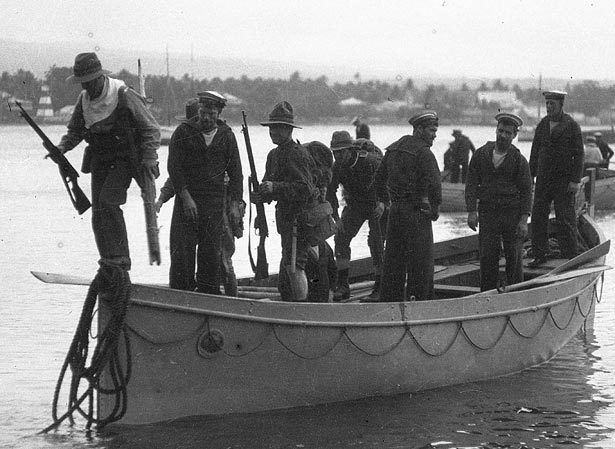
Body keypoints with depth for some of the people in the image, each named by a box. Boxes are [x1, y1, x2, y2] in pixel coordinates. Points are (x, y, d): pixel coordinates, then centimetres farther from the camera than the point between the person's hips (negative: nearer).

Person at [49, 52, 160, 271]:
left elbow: (151, 129, -12)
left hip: (124, 158, -6)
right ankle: (108, 266, 7)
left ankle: (119, 257, -19)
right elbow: (74, 130, 18)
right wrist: (62, 147, -1)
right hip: (99, 160, 6)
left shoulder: (124, 96, -16)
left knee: (107, 201, -24)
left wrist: (149, 158, -22)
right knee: (98, 211, 1)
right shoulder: (84, 99, 4)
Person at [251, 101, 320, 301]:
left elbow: (304, 189, -24)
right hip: (286, 218, 10)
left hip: (300, 218, -10)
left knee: (293, 264, -17)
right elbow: (269, 184, 21)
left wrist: (275, 188, -30)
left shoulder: (297, 154, -15)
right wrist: (260, 196, -2)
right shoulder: (274, 155, 15)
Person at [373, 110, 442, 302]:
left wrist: (382, 200, 25)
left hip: (395, 211, 8)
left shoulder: (393, 149, 14)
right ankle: (419, 300, -2)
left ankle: (389, 300, 19)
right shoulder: (423, 152, -13)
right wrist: (435, 207, -10)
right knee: (421, 263, -2)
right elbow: (434, 183, -22)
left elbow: (378, 178, 21)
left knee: (393, 259, 13)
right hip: (416, 213, -8)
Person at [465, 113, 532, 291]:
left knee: (514, 258, 0)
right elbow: (471, 184, 6)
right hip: (487, 212, 1)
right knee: (487, 257, -2)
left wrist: (523, 220, -9)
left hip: (512, 213, -1)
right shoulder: (481, 154, 6)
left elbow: (526, 191, -1)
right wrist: (471, 211, -5)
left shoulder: (519, 160, 0)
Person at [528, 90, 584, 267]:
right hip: (543, 178, 5)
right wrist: (531, 175, 9)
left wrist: (575, 180, -12)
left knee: (566, 219, -2)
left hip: (564, 180, -5)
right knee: (538, 217, 3)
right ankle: (539, 255, 11)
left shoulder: (572, 125, -5)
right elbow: (535, 151, 15)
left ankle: (570, 257, 5)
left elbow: (578, 154, -7)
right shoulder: (542, 125, 10)